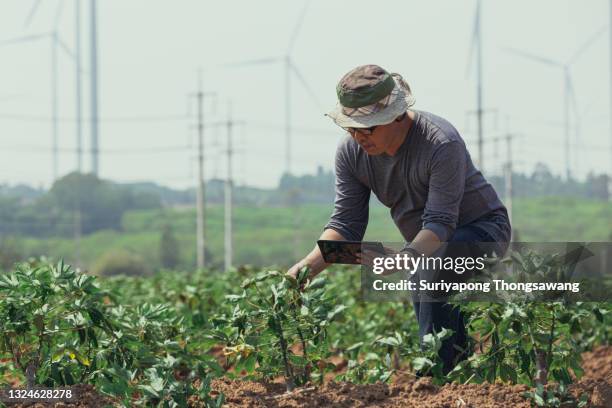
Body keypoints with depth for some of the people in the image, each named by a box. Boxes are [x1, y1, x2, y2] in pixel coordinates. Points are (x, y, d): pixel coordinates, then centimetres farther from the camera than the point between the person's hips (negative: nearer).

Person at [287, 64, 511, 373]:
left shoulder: (441, 143, -32)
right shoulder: (351, 151, -12)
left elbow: (440, 221, -35)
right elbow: (345, 222, -12)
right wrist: (309, 265, -29)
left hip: (481, 228, -7)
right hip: (424, 245, 8)